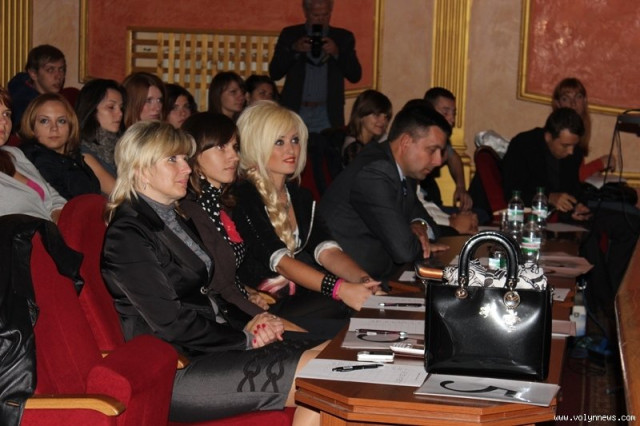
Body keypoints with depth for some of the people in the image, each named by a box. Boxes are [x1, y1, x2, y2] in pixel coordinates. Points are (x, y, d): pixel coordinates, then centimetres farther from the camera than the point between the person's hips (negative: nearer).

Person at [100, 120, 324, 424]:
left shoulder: (177, 221, 19)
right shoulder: (127, 236, -11)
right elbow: (171, 322, -15)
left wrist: (249, 326, 1)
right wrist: (245, 339, -8)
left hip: (206, 347, 9)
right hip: (173, 369, -9)